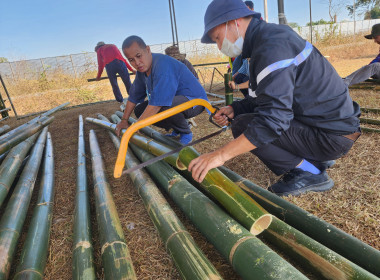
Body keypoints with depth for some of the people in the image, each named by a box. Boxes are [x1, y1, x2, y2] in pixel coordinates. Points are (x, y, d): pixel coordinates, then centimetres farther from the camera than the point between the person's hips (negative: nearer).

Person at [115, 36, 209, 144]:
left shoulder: (162, 65, -29)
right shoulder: (142, 68, 0)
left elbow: (157, 104, -36)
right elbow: (134, 96, 11)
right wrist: (124, 120, 9)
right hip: (175, 98, 9)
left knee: (163, 106, -38)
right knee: (139, 110, 1)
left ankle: (186, 134, -8)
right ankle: (176, 130, 12)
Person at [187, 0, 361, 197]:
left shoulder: (272, 47, -22)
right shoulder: (269, 35, 9)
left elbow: (274, 118, -31)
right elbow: (270, 98, 16)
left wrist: (221, 155, -30)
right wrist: (235, 109, 3)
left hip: (333, 135, -10)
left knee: (242, 126, -18)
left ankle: (309, 174, -5)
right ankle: (317, 158, 15)